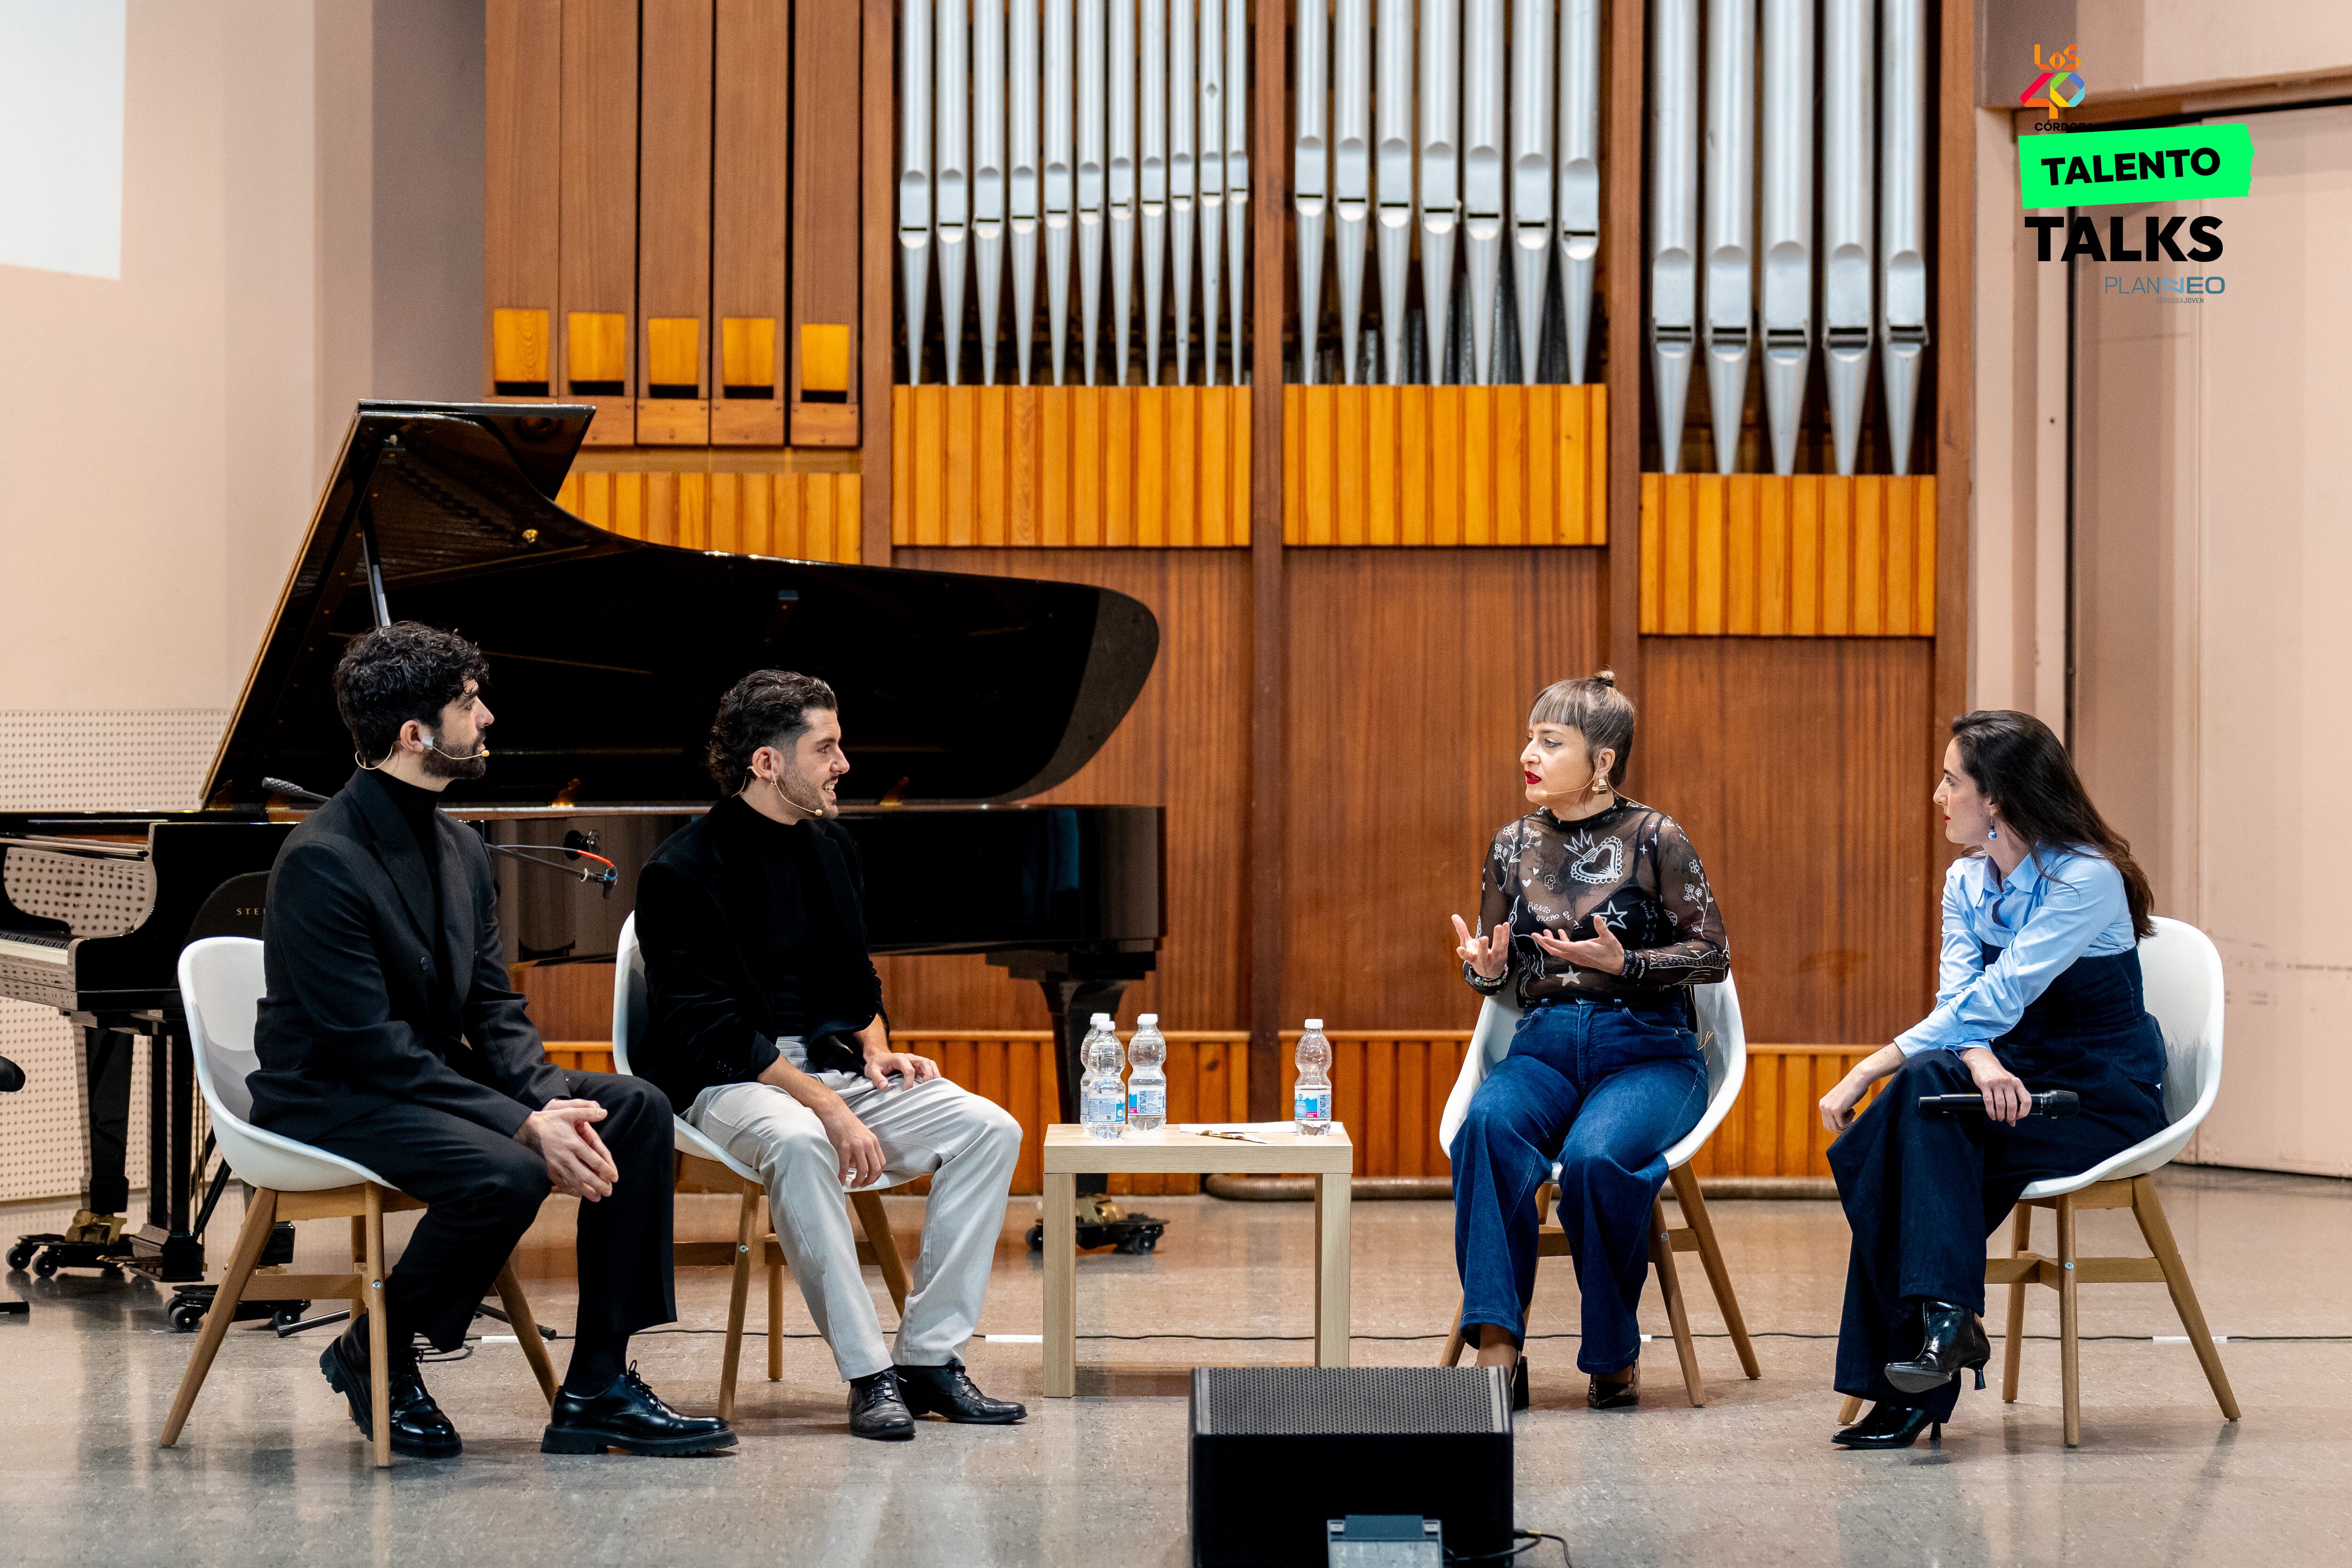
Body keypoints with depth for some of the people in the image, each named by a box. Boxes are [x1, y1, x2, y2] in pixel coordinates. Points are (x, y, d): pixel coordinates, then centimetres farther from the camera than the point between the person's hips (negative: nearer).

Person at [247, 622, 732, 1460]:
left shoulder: (460, 851, 9)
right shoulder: (322, 861, -19)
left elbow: (493, 1008, 9)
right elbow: (367, 1044, -23)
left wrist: (549, 1100, -13)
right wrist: (522, 1124, -26)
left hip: (438, 1078, 9)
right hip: (330, 1100, -9)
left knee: (636, 1110, -8)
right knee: (503, 1175, -34)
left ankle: (597, 1388, -7)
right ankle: (373, 1355, -8)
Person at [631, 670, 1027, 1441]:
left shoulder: (832, 849, 12)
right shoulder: (683, 872, -11)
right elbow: (711, 1030, -18)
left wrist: (876, 1054, 1)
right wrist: (826, 1104, -26)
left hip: (831, 1071, 7)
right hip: (730, 1086, -7)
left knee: (988, 1129, -15)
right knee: (798, 1142, -40)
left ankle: (928, 1357, -13)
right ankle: (868, 1374, -32)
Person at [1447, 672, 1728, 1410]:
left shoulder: (1652, 838, -2)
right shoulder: (1515, 846, 11)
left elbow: (1714, 955, -2)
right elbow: (1498, 972, 19)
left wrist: (1623, 964, -17)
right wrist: (1484, 969, -5)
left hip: (1647, 1050, -4)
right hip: (1545, 1046, 4)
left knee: (1595, 1156, -35)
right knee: (1487, 1124, -32)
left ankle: (1616, 1358, -14)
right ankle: (1497, 1350, -36)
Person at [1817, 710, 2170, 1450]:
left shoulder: (2087, 878, -16)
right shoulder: (1966, 882, 8)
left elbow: (1997, 997, -24)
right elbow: (1960, 995, -4)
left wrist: (1871, 1070, -27)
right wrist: (1981, 1062, -29)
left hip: (2107, 1095, -6)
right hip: (2017, 1079, 6)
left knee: (1918, 1100, -29)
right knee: (1923, 1087, -28)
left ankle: (1941, 1318, -30)